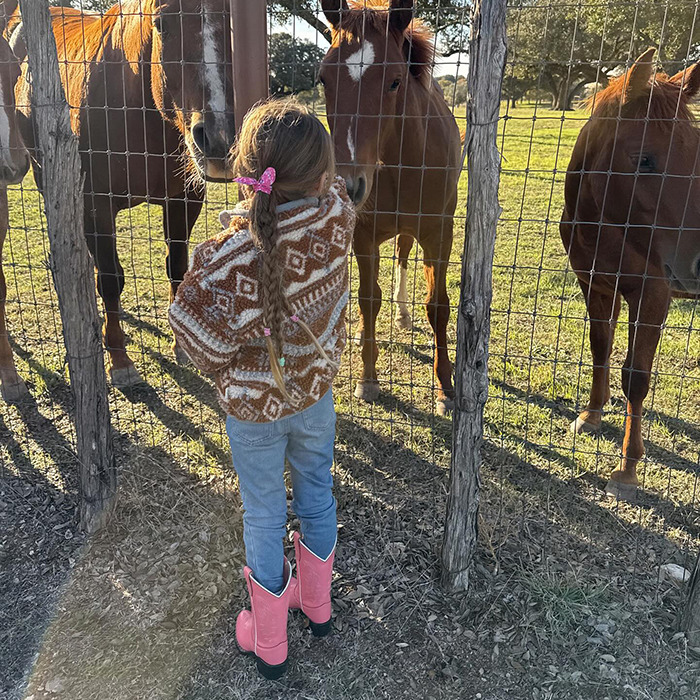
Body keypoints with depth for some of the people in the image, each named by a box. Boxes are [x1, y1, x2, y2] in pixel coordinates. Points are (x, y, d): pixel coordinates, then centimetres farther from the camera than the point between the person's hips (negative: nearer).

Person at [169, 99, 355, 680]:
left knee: (264, 516, 16)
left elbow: (204, 342, -20)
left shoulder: (227, 258, -31)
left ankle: (269, 643, 38)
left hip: (254, 406, -3)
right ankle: (317, 604, 49)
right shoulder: (337, 218, -20)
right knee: (317, 495, 25)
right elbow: (328, 188, 5)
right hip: (316, 392, 4)